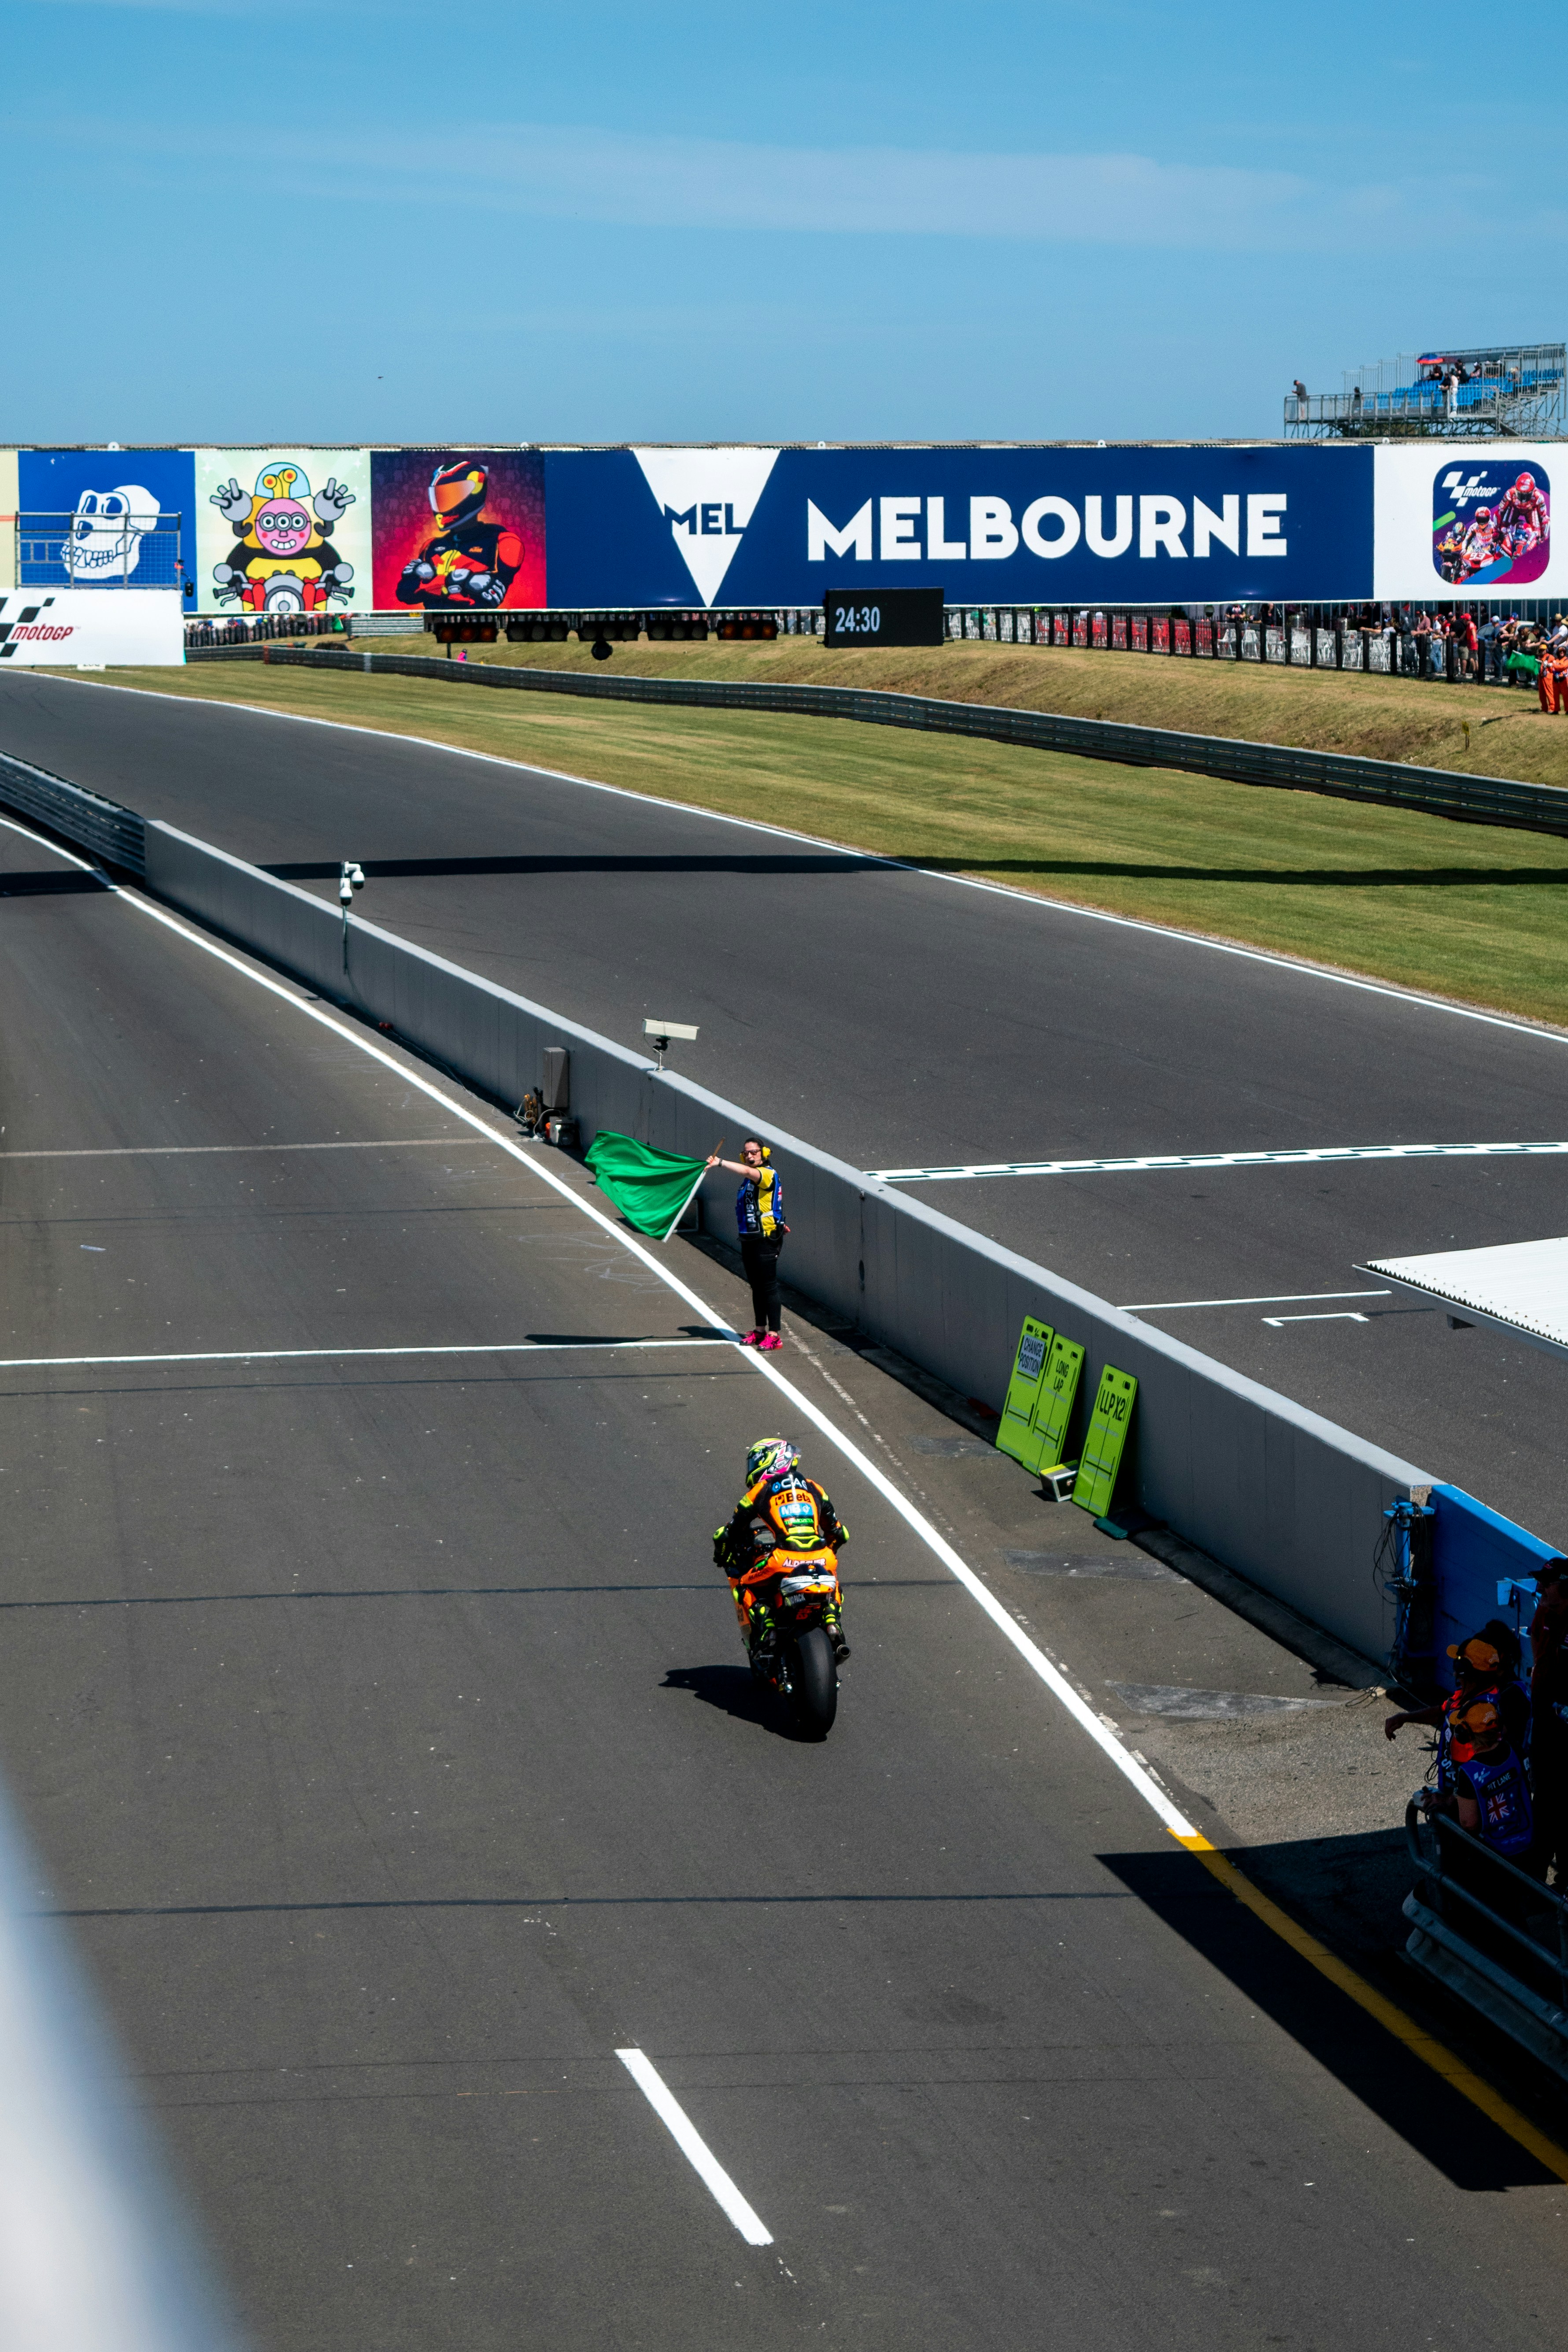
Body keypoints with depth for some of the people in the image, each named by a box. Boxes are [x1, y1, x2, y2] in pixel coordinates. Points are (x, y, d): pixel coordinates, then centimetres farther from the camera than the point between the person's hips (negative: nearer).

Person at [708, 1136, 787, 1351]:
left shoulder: (769, 1174, -12)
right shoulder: (749, 1179, 17)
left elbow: (747, 1172, -32)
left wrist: (720, 1163, -39)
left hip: (766, 1240, -9)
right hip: (749, 1240, 9)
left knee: (769, 1287, -8)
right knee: (756, 1287, 14)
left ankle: (775, 1335, -7)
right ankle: (760, 1331, 22)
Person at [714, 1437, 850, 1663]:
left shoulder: (760, 1491, 10)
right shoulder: (814, 1489, 21)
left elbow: (727, 1533, 17)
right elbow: (839, 1533, 28)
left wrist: (722, 1556, 38)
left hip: (782, 1560, -4)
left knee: (743, 1587, 19)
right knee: (832, 1583, 35)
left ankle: (766, 1627, -6)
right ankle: (832, 1621, 7)